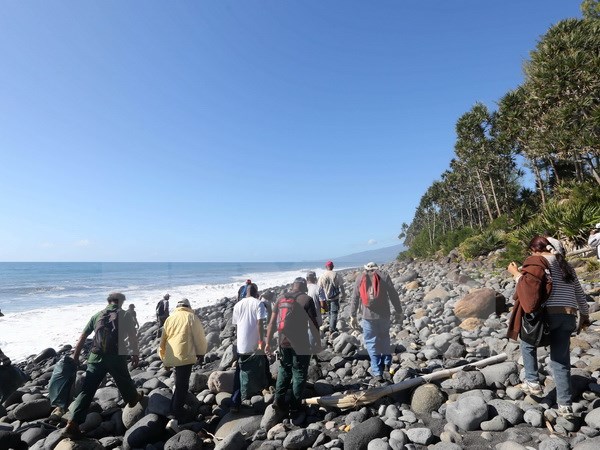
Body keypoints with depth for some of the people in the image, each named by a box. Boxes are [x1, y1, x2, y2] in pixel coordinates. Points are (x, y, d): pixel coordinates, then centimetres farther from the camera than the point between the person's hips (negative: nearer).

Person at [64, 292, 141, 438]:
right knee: (124, 381, 21)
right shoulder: (124, 315, 1)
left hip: (96, 358, 2)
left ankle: (73, 423, -2)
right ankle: (133, 399, 44)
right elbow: (132, 337, -6)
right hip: (116, 358, -2)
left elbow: (82, 337, 10)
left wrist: (75, 356, 16)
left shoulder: (97, 315, 11)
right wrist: (135, 355, 0)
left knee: (87, 390, 6)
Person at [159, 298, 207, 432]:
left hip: (172, 356, 6)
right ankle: (175, 418, -13)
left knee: (179, 383, 24)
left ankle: (175, 411, 32)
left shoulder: (169, 318, 13)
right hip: (185, 355, -5)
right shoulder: (191, 316, 0)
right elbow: (199, 336, -2)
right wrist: (201, 352, 10)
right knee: (182, 385, -5)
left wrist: (163, 357, 28)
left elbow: (163, 339, 18)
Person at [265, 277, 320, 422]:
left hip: (283, 342, 4)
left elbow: (272, 323, 3)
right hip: (300, 344, -4)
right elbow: (313, 324, -9)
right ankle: (295, 412, 14)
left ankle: (279, 402, 24)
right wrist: (319, 342, 4)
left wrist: (268, 342, 10)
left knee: (284, 370, 24)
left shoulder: (281, 299, 3)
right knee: (299, 375, 9)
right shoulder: (307, 299, -9)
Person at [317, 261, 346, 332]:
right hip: (335, 298, -3)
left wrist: (322, 299, 7)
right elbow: (341, 287, -5)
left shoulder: (322, 276, -4)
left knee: (330, 313, 19)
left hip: (326, 298, 3)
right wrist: (342, 297, 5)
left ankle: (331, 327, 28)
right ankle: (332, 328, -4)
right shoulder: (336, 275, -8)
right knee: (334, 313, 3)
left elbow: (320, 289, -1)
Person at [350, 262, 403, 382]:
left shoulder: (360, 278, 3)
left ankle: (377, 372, 8)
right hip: (384, 314, 1)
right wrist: (399, 312, 7)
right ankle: (386, 363, 28)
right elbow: (394, 295, -1)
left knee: (371, 342, 8)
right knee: (384, 338, 24)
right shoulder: (384, 276, -1)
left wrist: (353, 316, 10)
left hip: (368, 315, -1)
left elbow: (355, 298, 4)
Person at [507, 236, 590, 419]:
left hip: (549, 313, -6)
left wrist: (515, 272, 3)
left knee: (528, 342, 21)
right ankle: (565, 405, 13)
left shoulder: (537, 261, -2)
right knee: (561, 360, 12)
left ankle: (532, 382, 17)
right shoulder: (565, 264, 20)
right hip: (568, 316, 6)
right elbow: (579, 293, 25)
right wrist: (584, 315, 34)